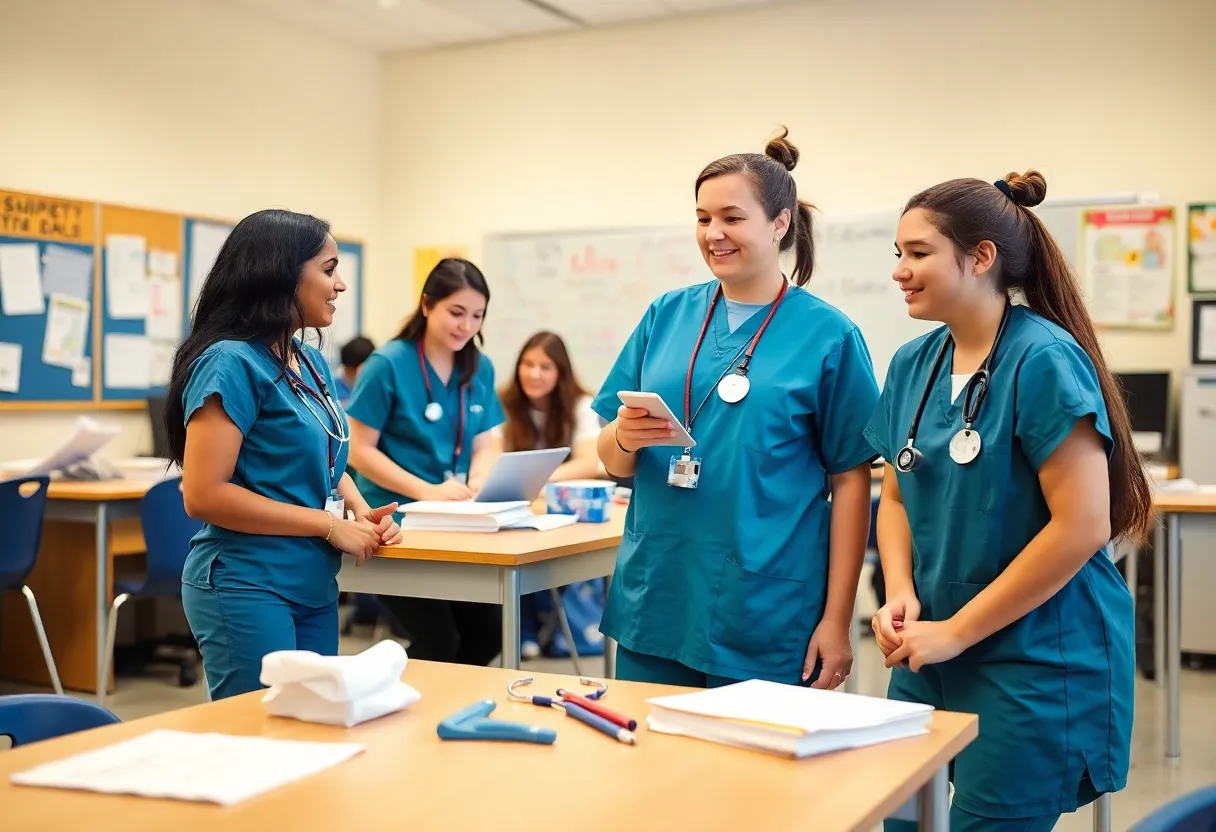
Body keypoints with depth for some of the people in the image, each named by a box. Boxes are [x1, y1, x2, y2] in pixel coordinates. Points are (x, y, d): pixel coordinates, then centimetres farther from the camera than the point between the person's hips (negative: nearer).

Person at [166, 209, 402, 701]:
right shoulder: (231, 362, -16)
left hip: (314, 586, 8)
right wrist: (331, 525, -18)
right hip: (247, 587, -8)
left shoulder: (311, 362, 9)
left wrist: (362, 512, -1)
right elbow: (204, 495, -20)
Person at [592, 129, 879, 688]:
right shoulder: (667, 316, 6)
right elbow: (613, 462, 9)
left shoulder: (826, 334, -4)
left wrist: (837, 620, -7)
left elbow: (850, 480, -4)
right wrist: (625, 438, -14)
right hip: (654, 605, 4)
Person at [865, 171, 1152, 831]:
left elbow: (1083, 524, -20)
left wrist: (957, 630, -16)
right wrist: (901, 596, -6)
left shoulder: (1043, 358, -16)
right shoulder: (912, 364, 5)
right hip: (932, 651, 6)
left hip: (1035, 659, -6)